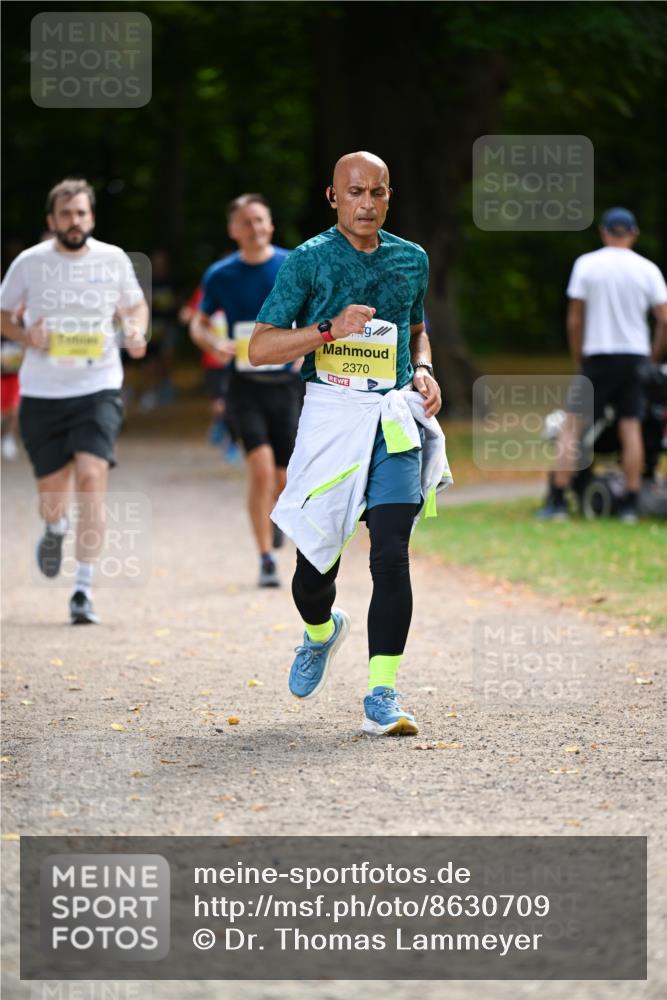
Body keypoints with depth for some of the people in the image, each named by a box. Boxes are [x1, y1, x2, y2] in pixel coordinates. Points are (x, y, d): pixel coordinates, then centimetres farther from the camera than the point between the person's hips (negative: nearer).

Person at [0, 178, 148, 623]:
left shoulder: (114, 260, 0)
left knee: (92, 477, -19)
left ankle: (84, 588, -13)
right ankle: (55, 529, 45)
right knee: (52, 496, 4)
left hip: (99, 389, -1)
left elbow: (136, 305, 16)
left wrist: (136, 331, -6)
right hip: (42, 393, 1)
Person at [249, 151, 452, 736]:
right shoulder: (309, 260, -1)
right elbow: (261, 348, -6)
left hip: (396, 418, 1)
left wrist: (423, 371, 7)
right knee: (315, 564, 4)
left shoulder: (412, 260, 11)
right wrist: (330, 328, -18)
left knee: (391, 556, -14)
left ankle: (382, 696, -14)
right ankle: (321, 631, 40)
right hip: (330, 415, -1)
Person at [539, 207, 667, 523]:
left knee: (572, 427, 2)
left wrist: (578, 361, 10)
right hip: (635, 355, 2)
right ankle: (631, 505, 1)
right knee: (631, 428, 3)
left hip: (597, 356, -2)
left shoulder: (586, 264, -1)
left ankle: (557, 502, -4)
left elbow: (575, 319, 0)